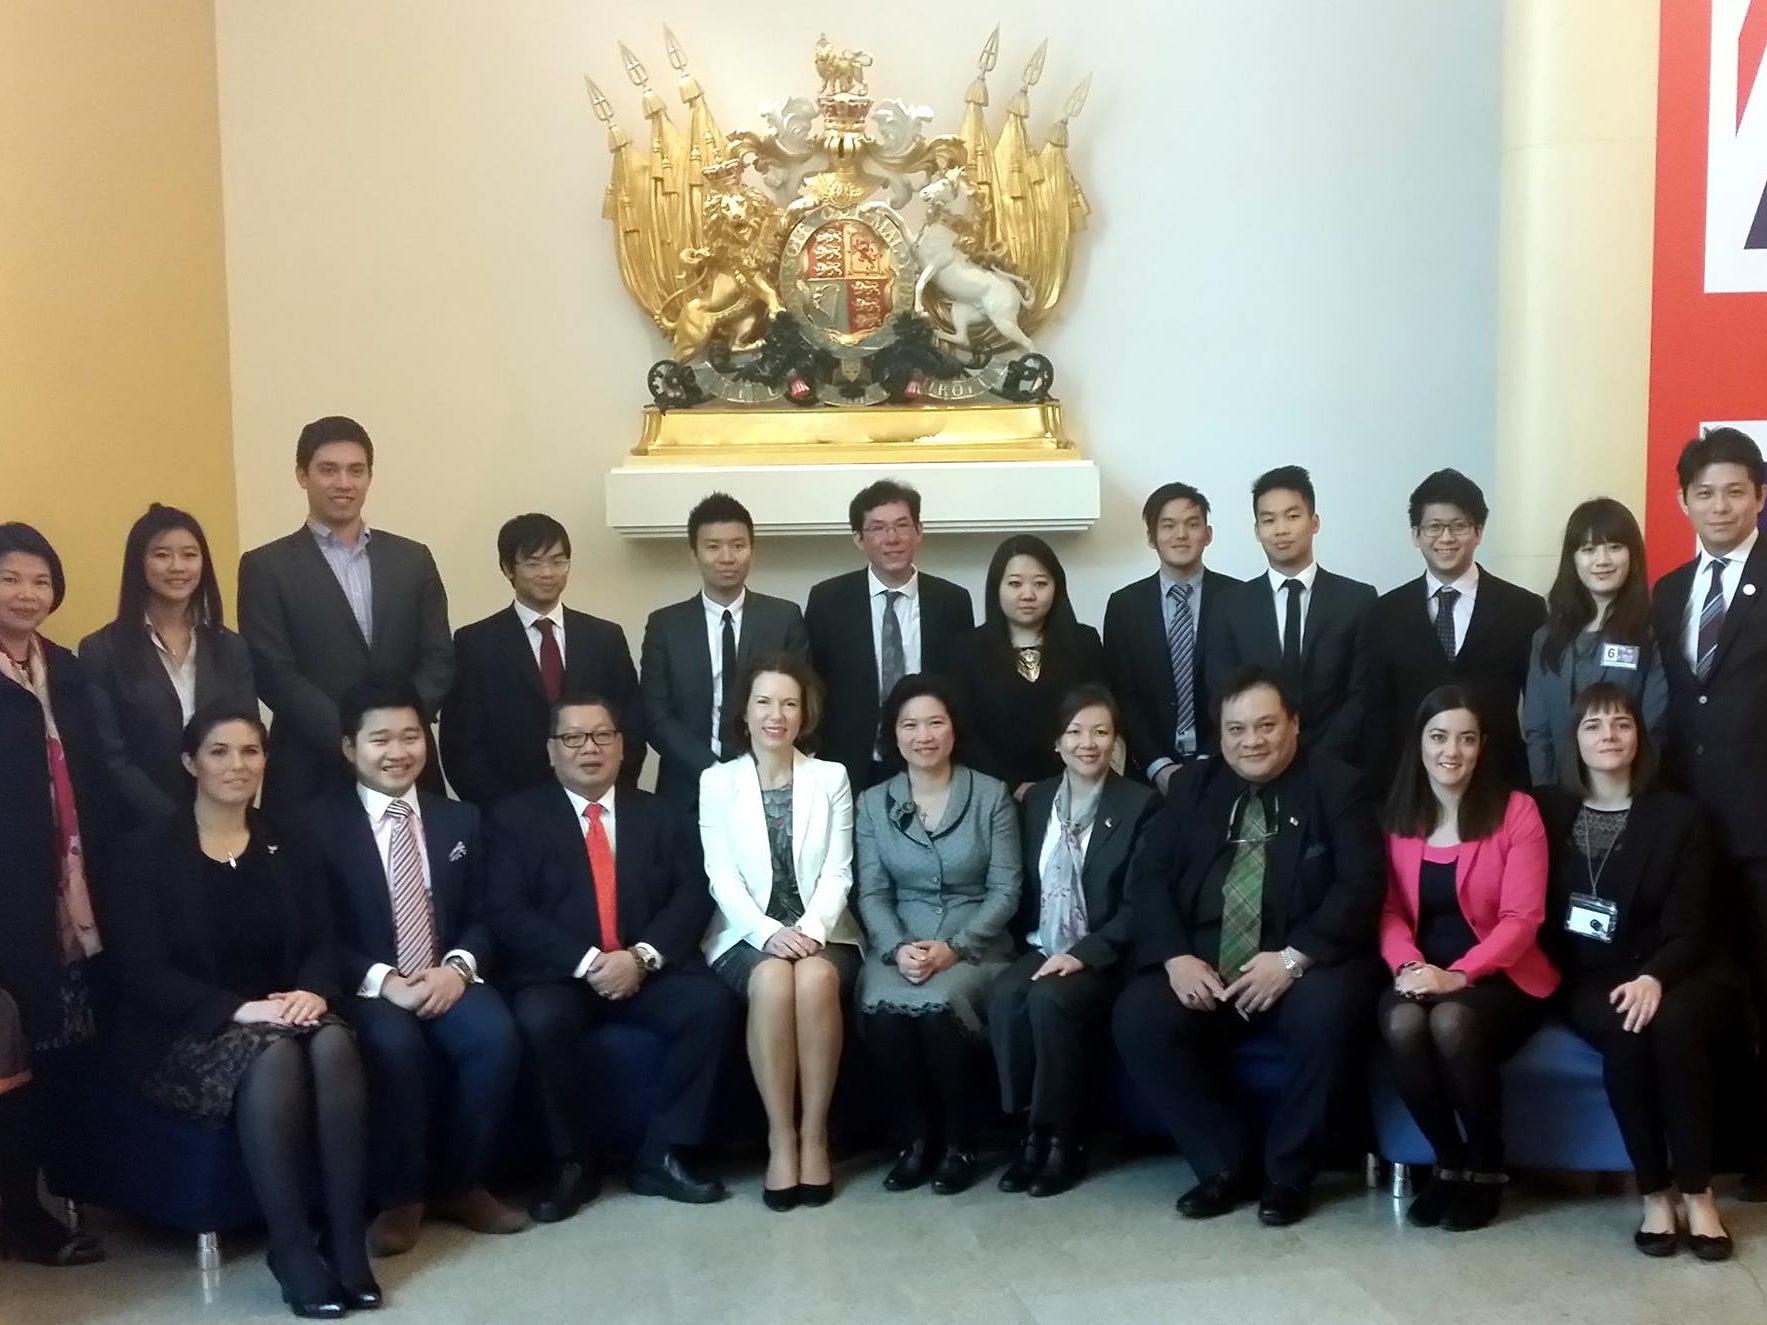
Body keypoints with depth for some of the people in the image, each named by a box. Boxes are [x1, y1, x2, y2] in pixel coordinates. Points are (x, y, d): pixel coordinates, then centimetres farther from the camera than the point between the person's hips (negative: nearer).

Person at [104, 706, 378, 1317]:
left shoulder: (287, 848, 12)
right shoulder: (151, 853, -2)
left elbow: (321, 944, 7)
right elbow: (144, 974, -10)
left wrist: (314, 993, -17)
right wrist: (238, 1009, -23)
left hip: (283, 1016, 3)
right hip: (187, 1034, -3)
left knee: (334, 1043, -32)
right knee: (274, 1055, -36)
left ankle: (348, 1241, -30)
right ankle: (292, 1249, -29)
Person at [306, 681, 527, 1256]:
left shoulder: (460, 820, 14)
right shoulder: (318, 824, 2)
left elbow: (480, 917, 10)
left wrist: (458, 967, -12)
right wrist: (382, 981, -18)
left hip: (446, 982, 3)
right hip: (363, 990, -3)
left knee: (497, 1036, -27)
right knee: (395, 1046, -35)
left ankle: (460, 1184, -6)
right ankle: (400, 1197, -14)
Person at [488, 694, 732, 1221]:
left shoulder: (661, 816, 15)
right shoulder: (516, 818, 7)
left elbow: (693, 896, 3)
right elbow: (508, 914, -5)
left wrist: (643, 957, -15)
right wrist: (585, 963, -17)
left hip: (649, 973, 2)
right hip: (560, 976, -2)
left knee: (711, 1002, -26)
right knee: (542, 1019, -34)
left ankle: (662, 1155, -12)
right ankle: (572, 1161, -11)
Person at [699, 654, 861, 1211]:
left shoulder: (831, 778, 9)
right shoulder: (717, 781, 6)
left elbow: (838, 873, 1)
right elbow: (721, 876, -3)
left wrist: (810, 930, -18)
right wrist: (769, 933, -19)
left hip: (821, 932, 1)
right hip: (747, 936, -1)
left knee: (816, 978, -33)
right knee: (772, 980, -34)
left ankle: (815, 1133, -21)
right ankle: (780, 1137, -23)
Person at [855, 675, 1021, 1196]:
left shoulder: (992, 795, 2)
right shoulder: (872, 803, 9)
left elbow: (1005, 890, -2)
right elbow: (871, 893, 4)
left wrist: (955, 948, -16)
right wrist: (897, 949, -16)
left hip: (974, 946, -2)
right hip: (899, 945, 2)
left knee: (939, 1004, -34)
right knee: (881, 1008, -31)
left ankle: (958, 1141, -10)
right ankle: (915, 1137, -9)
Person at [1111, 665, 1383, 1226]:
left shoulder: (1337, 785, 4)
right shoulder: (1191, 787, 14)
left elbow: (1360, 885, -8)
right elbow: (1148, 877, 5)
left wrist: (1293, 958, -21)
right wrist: (1175, 956, -13)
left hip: (1303, 964, -3)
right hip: (1202, 967, 3)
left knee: (1328, 1015, -34)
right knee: (1137, 1019, -23)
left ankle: (1288, 1171, -9)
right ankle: (1227, 1161, -5)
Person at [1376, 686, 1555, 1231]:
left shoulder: (1515, 810, -4)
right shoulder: (1395, 816, 7)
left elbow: (1521, 918, -10)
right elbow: (1388, 909, 4)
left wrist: (1457, 975, -22)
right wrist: (1409, 966, -17)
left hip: (1500, 977, -2)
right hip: (1421, 976, 3)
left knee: (1451, 1021, -34)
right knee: (1402, 1024, -31)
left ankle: (1487, 1168, -10)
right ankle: (1448, 1163, -8)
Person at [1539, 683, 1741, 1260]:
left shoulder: (1679, 816, 1)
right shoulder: (1549, 811, 6)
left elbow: (1689, 928, -5)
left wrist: (1652, 979, -24)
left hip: (1674, 974, 0)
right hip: (1591, 980, 1)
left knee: (1673, 1022, -34)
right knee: (1624, 1031, -32)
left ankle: (1697, 1191, -21)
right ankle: (1654, 1192, -20)